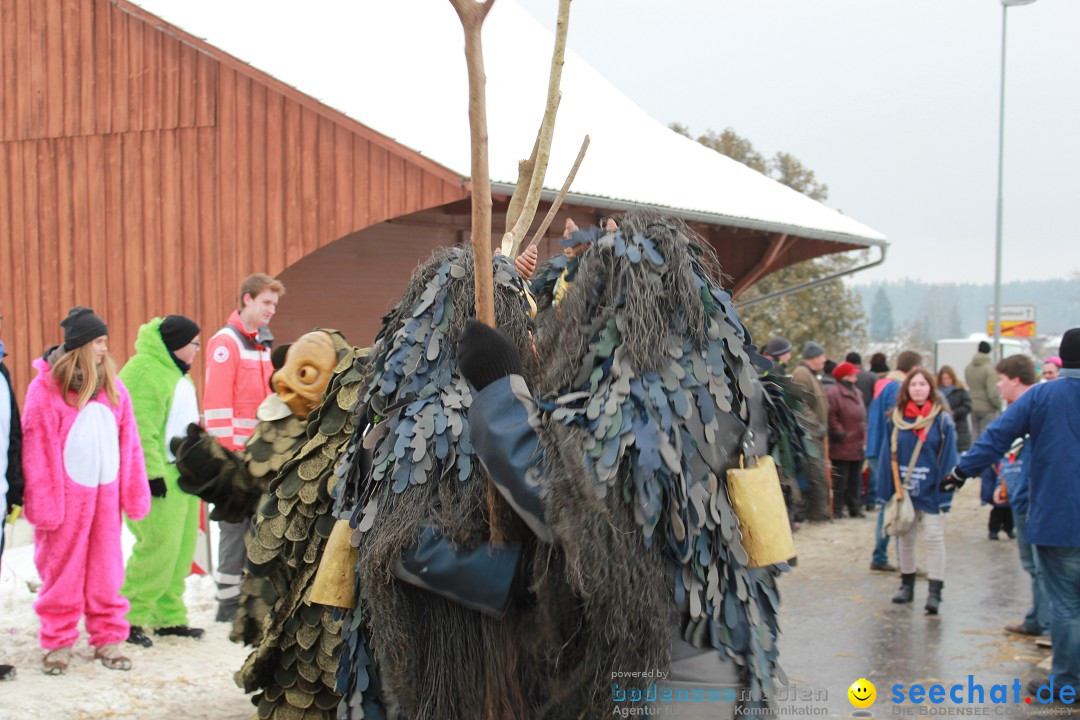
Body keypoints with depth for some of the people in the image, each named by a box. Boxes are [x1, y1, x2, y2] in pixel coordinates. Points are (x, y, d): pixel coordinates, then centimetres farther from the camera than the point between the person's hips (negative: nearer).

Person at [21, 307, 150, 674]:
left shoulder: (112, 386, 9)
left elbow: (128, 442, 10)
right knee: (62, 568, 4)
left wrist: (134, 493, 7)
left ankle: (108, 637, 17)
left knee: (107, 566, 8)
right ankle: (58, 641, 15)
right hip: (66, 492, -4)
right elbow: (38, 449, -7)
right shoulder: (46, 388, -6)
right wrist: (44, 503, -9)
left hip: (106, 490, 4)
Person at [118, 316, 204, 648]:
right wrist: (152, 472, -22)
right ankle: (129, 618, 0)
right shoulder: (143, 371, -13)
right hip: (159, 477, -10)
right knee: (158, 547, -10)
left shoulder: (175, 371, 19)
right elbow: (141, 429, -20)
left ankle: (169, 617, 18)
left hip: (183, 474, 10)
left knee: (181, 548, 10)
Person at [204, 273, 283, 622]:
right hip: (236, 453, -8)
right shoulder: (225, 342, -9)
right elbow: (217, 404, -14)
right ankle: (229, 601, 4)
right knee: (236, 524, -4)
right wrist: (229, 452, -17)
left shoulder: (264, 342, 17)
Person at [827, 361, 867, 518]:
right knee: (840, 481, -4)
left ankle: (854, 508, 21)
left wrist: (864, 437, 15)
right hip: (842, 447, -8)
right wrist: (840, 434, -17)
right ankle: (836, 509, 3)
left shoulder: (857, 393, 16)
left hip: (857, 446, 8)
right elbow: (831, 417, -17)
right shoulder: (834, 393, -12)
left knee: (855, 480, 13)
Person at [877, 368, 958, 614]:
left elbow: (948, 459, -3)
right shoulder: (896, 419, 2)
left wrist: (945, 490, -9)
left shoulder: (942, 420, -4)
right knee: (904, 538, 13)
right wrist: (888, 490, 1)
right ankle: (906, 585, 26)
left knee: (934, 538, -3)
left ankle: (934, 592, -3)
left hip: (931, 492, -3)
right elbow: (887, 456, 4)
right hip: (903, 490, 3)